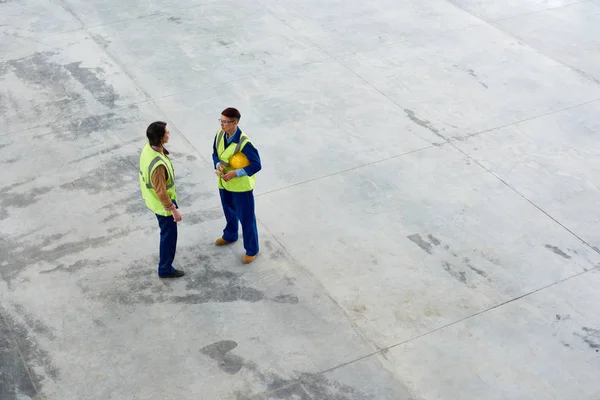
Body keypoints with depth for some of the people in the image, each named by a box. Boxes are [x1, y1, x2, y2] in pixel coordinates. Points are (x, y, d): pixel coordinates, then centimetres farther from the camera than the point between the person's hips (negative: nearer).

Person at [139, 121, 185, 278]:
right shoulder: (158, 165, -41)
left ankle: (167, 249, 59)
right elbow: (161, 192, -30)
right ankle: (165, 269, 29)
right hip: (162, 203, -9)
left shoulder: (148, 147, -12)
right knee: (169, 235, 12)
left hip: (152, 198, 9)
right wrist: (173, 209, -18)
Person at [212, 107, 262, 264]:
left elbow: (256, 165, -24)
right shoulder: (220, 134, -10)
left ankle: (252, 249, 25)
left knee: (246, 218, 7)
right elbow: (215, 153, 5)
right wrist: (218, 165, -17)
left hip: (241, 185, -7)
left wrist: (235, 173, -30)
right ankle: (230, 235, 56)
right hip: (224, 182, 7)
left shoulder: (244, 143, -31)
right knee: (229, 211, 29)